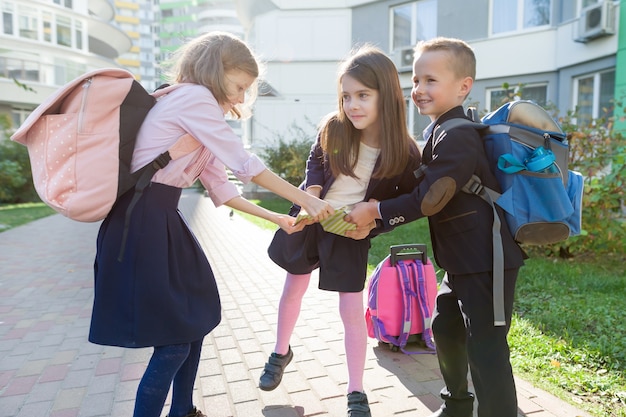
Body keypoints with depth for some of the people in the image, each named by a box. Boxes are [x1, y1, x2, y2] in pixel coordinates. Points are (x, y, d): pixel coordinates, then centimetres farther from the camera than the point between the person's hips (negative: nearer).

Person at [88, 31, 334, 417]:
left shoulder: (198, 113, 18)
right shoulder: (194, 97, -11)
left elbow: (221, 187, 16)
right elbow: (244, 164, -15)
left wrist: (276, 218, 14)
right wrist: (307, 201, -9)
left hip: (163, 219, 10)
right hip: (141, 222, -10)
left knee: (194, 319, 17)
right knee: (173, 341, -3)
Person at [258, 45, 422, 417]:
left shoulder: (404, 153, -19)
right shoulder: (333, 129, -15)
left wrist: (374, 221, -19)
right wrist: (311, 192, -12)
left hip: (352, 234, -2)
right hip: (310, 220, 3)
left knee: (352, 311, 2)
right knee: (293, 291, 18)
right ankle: (281, 352, 45)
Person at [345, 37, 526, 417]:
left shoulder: (457, 136, -20)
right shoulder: (439, 133, 12)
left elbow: (429, 199, -25)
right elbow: (424, 189, 15)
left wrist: (375, 211, -16)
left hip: (487, 260, -11)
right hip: (464, 259, 11)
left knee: (485, 346, -4)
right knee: (446, 328, 21)